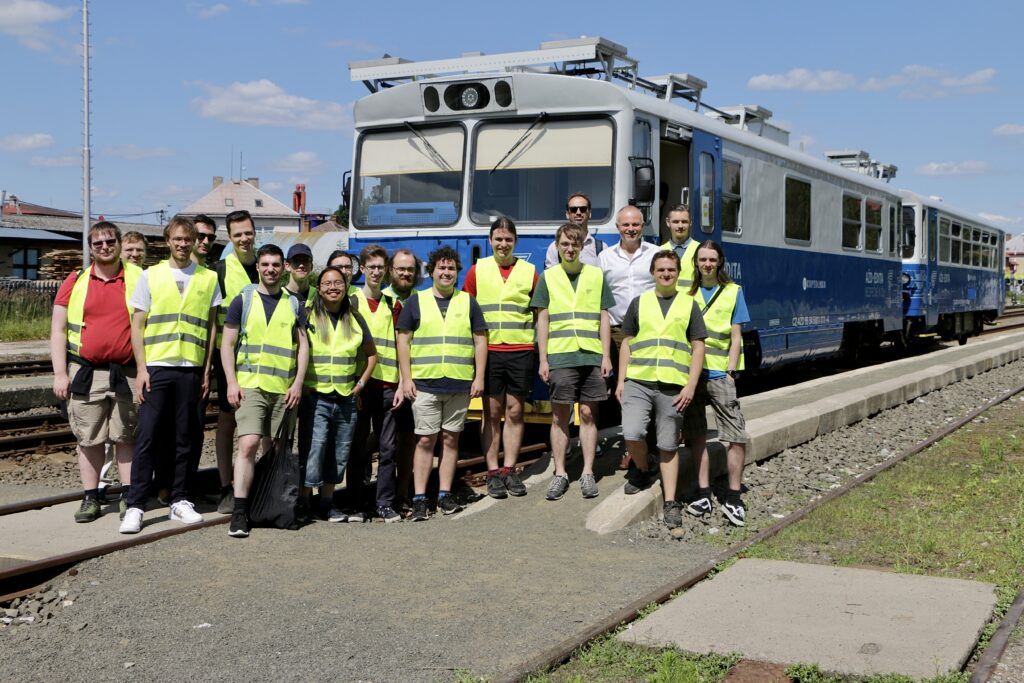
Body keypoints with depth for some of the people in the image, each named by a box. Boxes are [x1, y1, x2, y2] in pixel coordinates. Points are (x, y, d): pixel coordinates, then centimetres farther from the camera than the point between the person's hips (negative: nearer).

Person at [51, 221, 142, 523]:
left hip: (127, 373, -1)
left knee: (126, 437, 4)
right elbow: (58, 331, 6)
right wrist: (60, 373, -2)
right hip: (85, 373, 1)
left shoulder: (138, 279, 4)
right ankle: (90, 498, 15)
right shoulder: (75, 281, 6)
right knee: (89, 439, 6)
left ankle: (129, 497, 11)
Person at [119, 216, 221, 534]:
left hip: (191, 368, 1)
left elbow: (212, 326, 11)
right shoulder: (150, 276, 7)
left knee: (186, 437, 6)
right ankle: (135, 505, 2)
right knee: (147, 438, -3)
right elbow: (137, 325, 5)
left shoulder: (208, 279, 9)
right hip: (157, 366, -1)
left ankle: (179, 500, 16)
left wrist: (207, 370, 4)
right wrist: (141, 369, -3)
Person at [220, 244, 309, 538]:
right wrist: (231, 382, -6)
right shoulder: (243, 300, 5)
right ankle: (239, 511, -15)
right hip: (250, 385, -3)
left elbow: (303, 346, 11)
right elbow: (227, 344, 4)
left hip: (284, 389, 3)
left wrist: (298, 383, 0)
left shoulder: (293, 304, 12)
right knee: (248, 444, -15)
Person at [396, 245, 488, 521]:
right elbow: (403, 340, 5)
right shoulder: (415, 301, 7)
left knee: (450, 439, 7)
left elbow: (480, 340, 10)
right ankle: (419, 498, 1)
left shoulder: (468, 302, 11)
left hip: (459, 384, 2)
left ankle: (445, 494, 14)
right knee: (425, 440, -2)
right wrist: (406, 379, -3)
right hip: (424, 384, -1)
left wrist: (479, 377, 2)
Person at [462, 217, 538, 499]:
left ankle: (509, 470, 13)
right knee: (492, 412, 3)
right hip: (488, 351, 0)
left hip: (521, 351, 1)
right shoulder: (477, 270, 6)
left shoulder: (529, 271, 7)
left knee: (514, 411, 5)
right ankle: (493, 472, 8)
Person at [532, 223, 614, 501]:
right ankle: (560, 473, 9)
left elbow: (604, 319, 9)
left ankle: (587, 473, 10)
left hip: (591, 356, 1)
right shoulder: (548, 277, 8)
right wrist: (543, 360, -1)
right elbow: (542, 320, 6)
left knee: (588, 414, 4)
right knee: (560, 416, 2)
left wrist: (606, 356, 2)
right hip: (560, 357, -1)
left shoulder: (596, 275, 10)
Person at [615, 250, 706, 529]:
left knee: (668, 447, 4)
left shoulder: (689, 305, 8)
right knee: (632, 434, -16)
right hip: (638, 381, 1)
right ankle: (643, 471, 14)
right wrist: (621, 380, 5)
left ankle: (671, 503, 11)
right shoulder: (639, 302, 11)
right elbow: (627, 343, 13)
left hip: (672, 386, -1)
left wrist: (690, 386, -4)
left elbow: (698, 347, 5)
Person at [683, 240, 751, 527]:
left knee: (737, 436, -8)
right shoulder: (688, 292, 11)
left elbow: (735, 338, 4)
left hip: (719, 373, -2)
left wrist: (730, 372, -5)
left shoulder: (733, 292, 7)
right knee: (697, 435, 5)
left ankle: (733, 499, -1)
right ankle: (703, 495, 13)